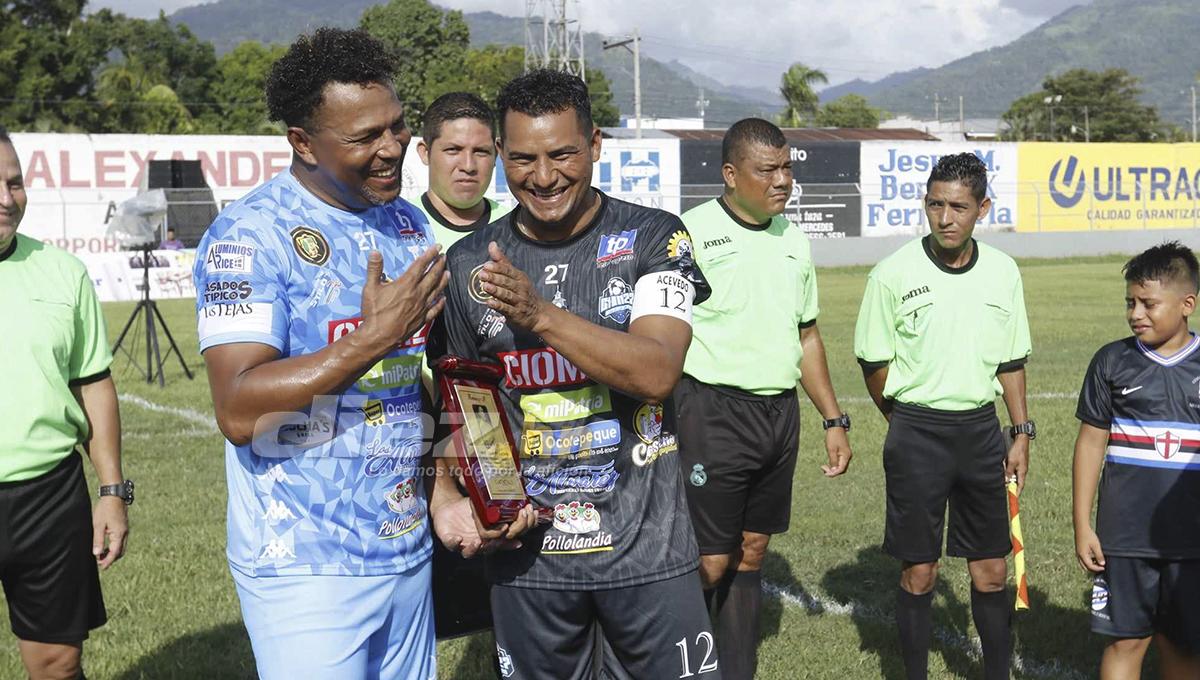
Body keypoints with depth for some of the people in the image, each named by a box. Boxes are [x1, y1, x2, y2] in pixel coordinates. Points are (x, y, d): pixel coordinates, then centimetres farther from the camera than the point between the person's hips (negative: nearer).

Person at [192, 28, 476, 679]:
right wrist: (373, 337, -26)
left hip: (407, 552, 7)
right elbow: (238, 412, -23)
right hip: (307, 570, -6)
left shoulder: (408, 223, 7)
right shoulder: (252, 234, -15)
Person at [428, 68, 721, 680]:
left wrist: (539, 314, -28)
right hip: (527, 552, 2)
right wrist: (450, 493, -10)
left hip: (646, 546, -1)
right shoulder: (469, 263, 2)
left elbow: (657, 372, -18)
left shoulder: (652, 238, -5)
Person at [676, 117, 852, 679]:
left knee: (751, 553, 13)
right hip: (713, 414, -6)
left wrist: (833, 419, 17)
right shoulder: (691, 232, -9)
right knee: (709, 563, -5)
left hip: (780, 415, 6)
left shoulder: (793, 240, 12)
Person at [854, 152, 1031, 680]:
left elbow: (1011, 361, 11)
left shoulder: (1003, 272, 3)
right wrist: (911, 426, 5)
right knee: (918, 572, 4)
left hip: (982, 429, 3)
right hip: (916, 433, -3)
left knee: (990, 569, 9)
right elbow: (874, 363, 0)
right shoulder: (894, 273, -9)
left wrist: (1021, 433, 8)